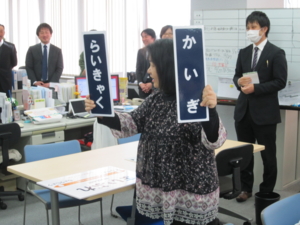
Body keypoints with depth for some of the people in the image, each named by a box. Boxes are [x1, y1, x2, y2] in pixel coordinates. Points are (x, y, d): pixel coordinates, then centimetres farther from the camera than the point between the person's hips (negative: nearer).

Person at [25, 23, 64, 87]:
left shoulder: (57, 51, 9)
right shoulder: (32, 50, 8)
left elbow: (59, 68, 2)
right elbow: (28, 67, 4)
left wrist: (51, 83, -10)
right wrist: (34, 81, -11)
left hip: (52, 85, 1)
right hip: (36, 85, 0)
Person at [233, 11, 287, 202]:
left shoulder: (276, 53, -6)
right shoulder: (244, 53, 12)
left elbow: (280, 82, -12)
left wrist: (255, 88, -20)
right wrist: (239, 81, -10)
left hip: (265, 112, -5)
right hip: (244, 110, 6)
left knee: (268, 155, 6)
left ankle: (267, 192, 21)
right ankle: (246, 188, 26)